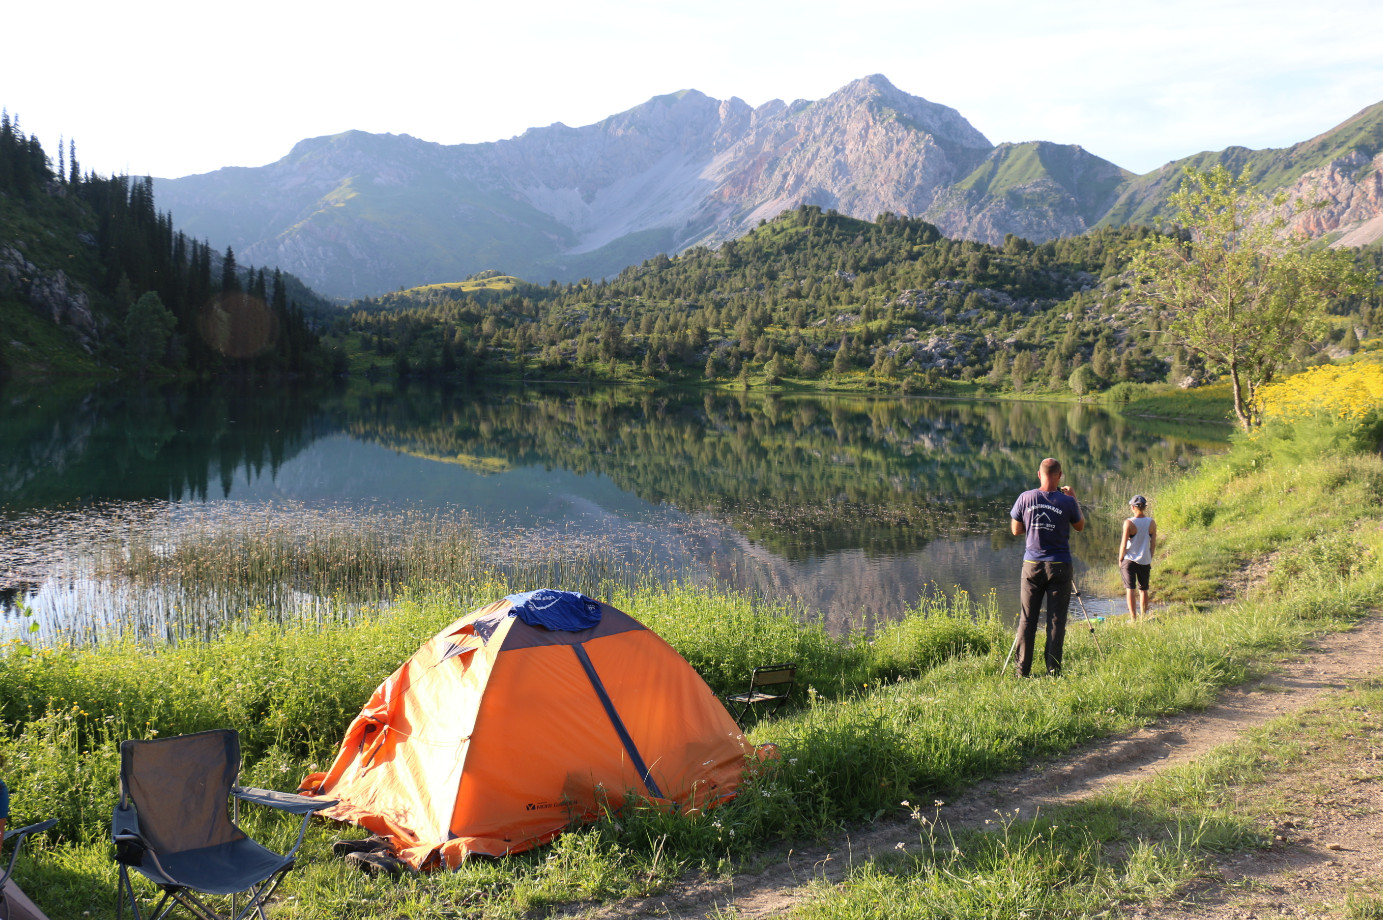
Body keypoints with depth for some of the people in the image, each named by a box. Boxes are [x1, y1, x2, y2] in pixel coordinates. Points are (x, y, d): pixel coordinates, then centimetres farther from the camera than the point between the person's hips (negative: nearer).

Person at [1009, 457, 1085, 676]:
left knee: (1027, 619, 6)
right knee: (1056, 619, 3)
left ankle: (1023, 671, 6)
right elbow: (1080, 526, 11)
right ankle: (1053, 671, 3)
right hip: (1059, 567, -2)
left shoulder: (1026, 498, -3)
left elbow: (1016, 530, 7)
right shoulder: (1067, 501, -7)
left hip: (1032, 565, 2)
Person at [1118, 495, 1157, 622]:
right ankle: (1144, 617, 18)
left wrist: (1120, 559, 2)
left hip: (1130, 560, -3)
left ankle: (1133, 618, 0)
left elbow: (1124, 544, -11)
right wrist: (1149, 559, 16)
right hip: (1145, 560, 3)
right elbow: (1153, 544, 4)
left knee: (1130, 589, 2)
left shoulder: (1129, 523, -12)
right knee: (1143, 589, 13)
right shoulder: (1152, 523, -1)